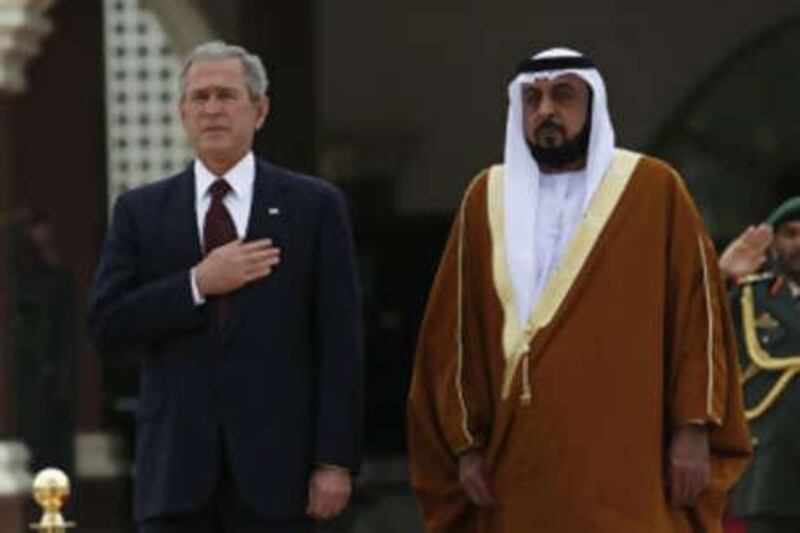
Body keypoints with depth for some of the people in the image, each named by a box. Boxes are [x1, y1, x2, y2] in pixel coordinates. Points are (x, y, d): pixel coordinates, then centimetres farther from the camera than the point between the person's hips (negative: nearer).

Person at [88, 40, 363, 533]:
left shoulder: (314, 206, 5)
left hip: (275, 466, -1)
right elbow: (107, 324, 1)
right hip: (177, 469, 1)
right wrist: (198, 284, -11)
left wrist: (336, 460, -6)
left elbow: (340, 343, 1)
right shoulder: (141, 211, 10)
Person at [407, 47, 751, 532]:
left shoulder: (654, 189, 5)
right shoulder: (488, 199, 12)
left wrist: (693, 428, -5)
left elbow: (698, 310, 3)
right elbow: (454, 331, 12)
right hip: (519, 474, 3)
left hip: (624, 471, -3)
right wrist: (466, 443, 5)